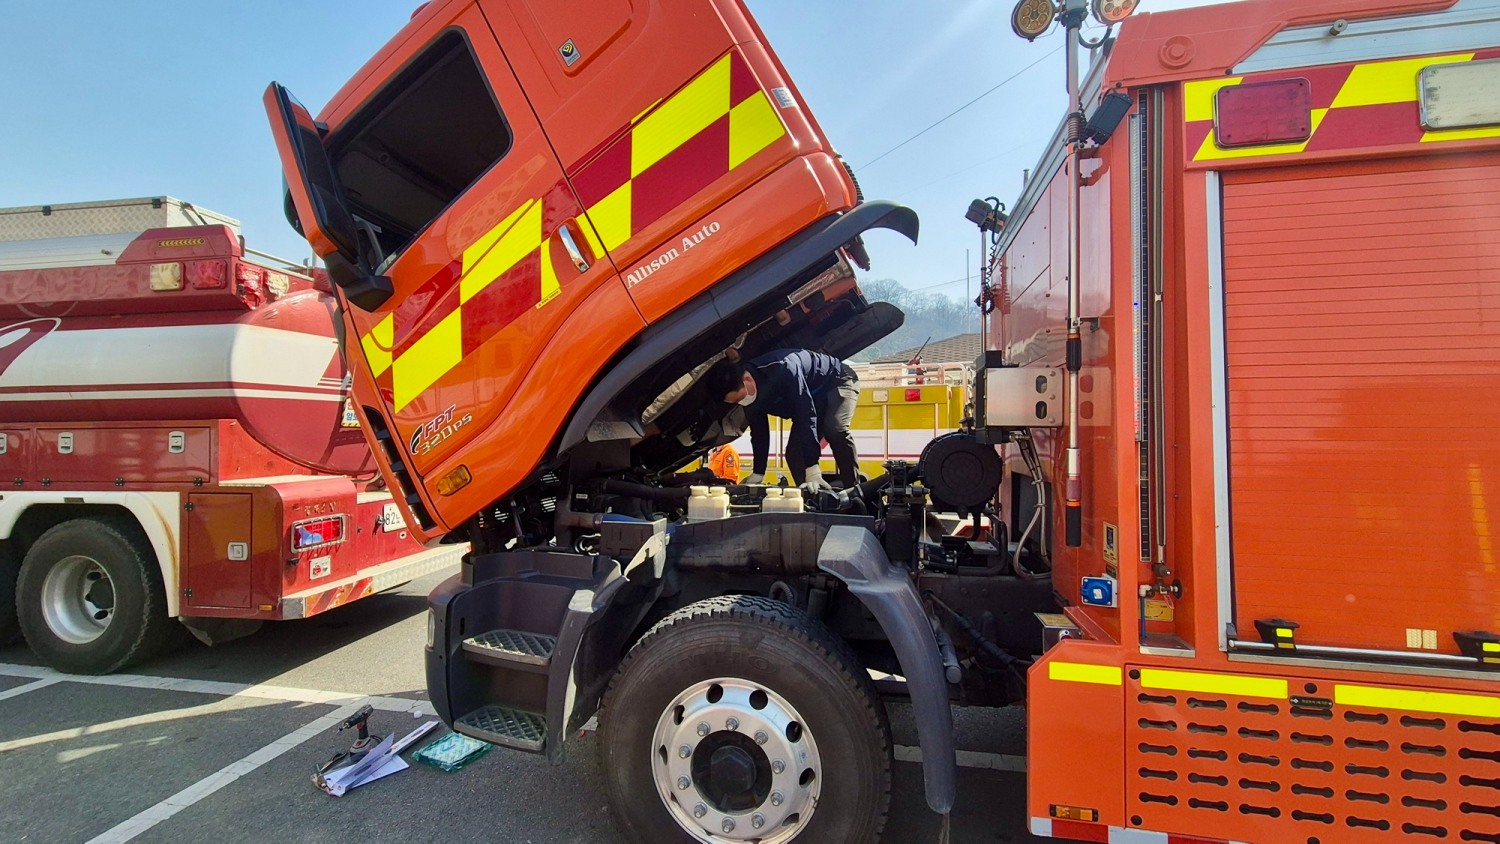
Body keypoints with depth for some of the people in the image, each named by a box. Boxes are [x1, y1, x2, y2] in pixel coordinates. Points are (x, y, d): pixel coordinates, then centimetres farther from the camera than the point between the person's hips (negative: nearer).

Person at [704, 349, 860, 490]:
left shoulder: (782, 370, -42)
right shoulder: (748, 393, -15)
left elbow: (807, 416, -43)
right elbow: (759, 433, -2)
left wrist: (813, 471, -45)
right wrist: (757, 474, 0)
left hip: (838, 381, -8)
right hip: (813, 396, 8)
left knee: (834, 429, -33)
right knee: (794, 452, -6)